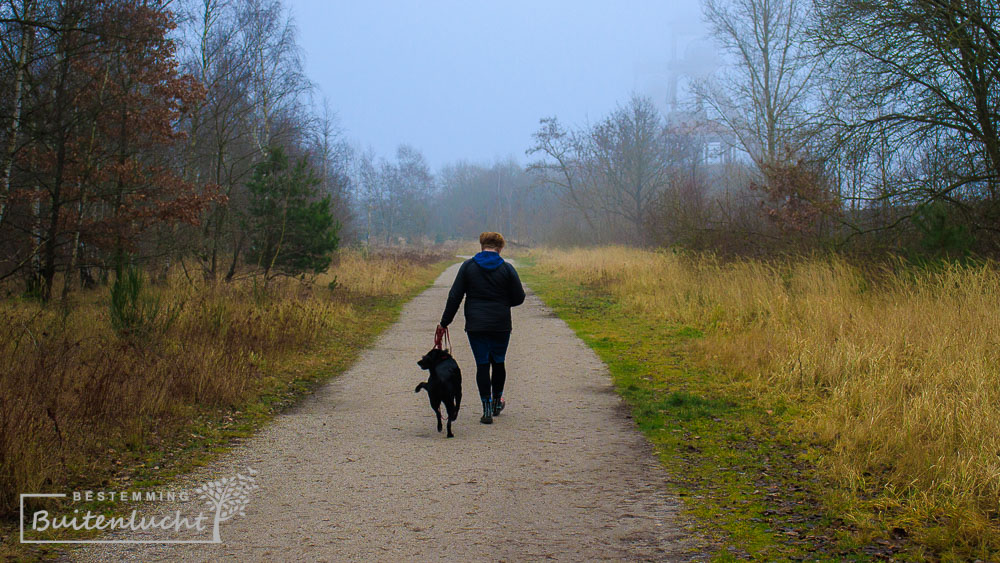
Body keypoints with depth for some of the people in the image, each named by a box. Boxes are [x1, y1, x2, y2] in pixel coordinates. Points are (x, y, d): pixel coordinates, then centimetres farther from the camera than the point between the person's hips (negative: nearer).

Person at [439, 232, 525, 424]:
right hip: (501, 325, 0)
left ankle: (487, 409, -2)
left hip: (476, 326, 0)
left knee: (482, 365, 2)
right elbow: (519, 298, 0)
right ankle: (497, 402, 31)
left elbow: (454, 296, -1)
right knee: (498, 362, 17)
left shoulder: (468, 266, 0)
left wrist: (445, 322, 5)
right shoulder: (507, 268, -2)